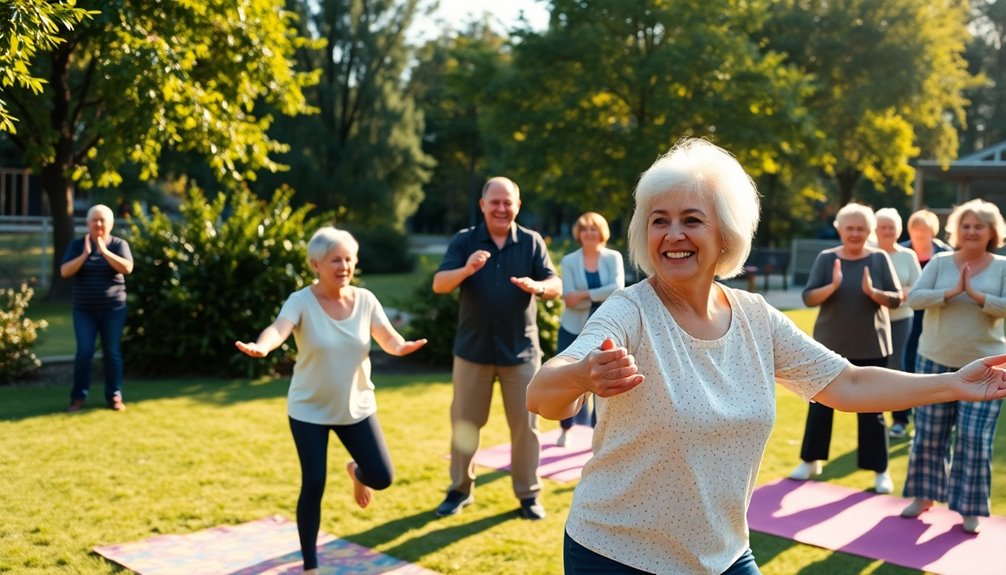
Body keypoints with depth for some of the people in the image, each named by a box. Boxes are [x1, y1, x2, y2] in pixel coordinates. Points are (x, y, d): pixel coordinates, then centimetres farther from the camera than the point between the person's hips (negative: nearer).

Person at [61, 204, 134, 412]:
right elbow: (65, 272, -7)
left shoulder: (119, 244, 1)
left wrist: (104, 251, -19)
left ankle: (114, 396, 10)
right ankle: (78, 397, 5)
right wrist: (85, 254, -17)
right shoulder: (77, 245, 4)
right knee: (84, 353, -4)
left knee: (112, 353, 2)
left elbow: (127, 268, -15)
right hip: (84, 310, 1)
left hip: (113, 309, 0)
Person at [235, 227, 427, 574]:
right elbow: (280, 328, -35)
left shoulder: (365, 299, -6)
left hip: (357, 407, 3)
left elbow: (388, 339, -9)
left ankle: (356, 471, 39)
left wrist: (403, 347, -33)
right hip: (309, 410, -3)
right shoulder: (301, 301, -17)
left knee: (382, 477, 0)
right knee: (313, 485, -4)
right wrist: (261, 348, -58)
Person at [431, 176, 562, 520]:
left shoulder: (531, 242, 0)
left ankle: (529, 495, 18)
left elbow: (557, 287, -4)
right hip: (473, 349, 0)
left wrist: (537, 287, -28)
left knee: (525, 424, 5)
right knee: (464, 423, 9)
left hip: (521, 350, 0)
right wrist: (466, 270, -31)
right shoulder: (464, 241, -2)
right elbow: (439, 285, -11)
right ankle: (460, 490, 24)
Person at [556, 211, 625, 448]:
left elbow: (618, 289, -17)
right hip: (573, 330, 0)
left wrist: (585, 294, -21)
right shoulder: (569, 261, -2)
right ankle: (565, 429, 25)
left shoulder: (613, 258, 0)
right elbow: (569, 299, -13)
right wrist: (602, 298, -17)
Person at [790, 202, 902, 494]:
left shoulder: (879, 259, -2)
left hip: (871, 347, -1)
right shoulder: (826, 258, -2)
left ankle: (880, 470, 15)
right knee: (820, 404, 10)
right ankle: (811, 461, 25)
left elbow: (896, 299, -4)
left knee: (871, 409, 4)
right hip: (830, 344, 1)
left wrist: (873, 292, -22)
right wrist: (832, 286, -25)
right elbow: (808, 298, -8)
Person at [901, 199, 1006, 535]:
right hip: (935, 361, 2)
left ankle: (970, 508, 11)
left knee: (975, 438, -2)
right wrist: (952, 292, -20)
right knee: (929, 433, 9)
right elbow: (914, 298, -10)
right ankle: (925, 495, 24)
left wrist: (975, 294, -21)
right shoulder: (940, 262, 1)